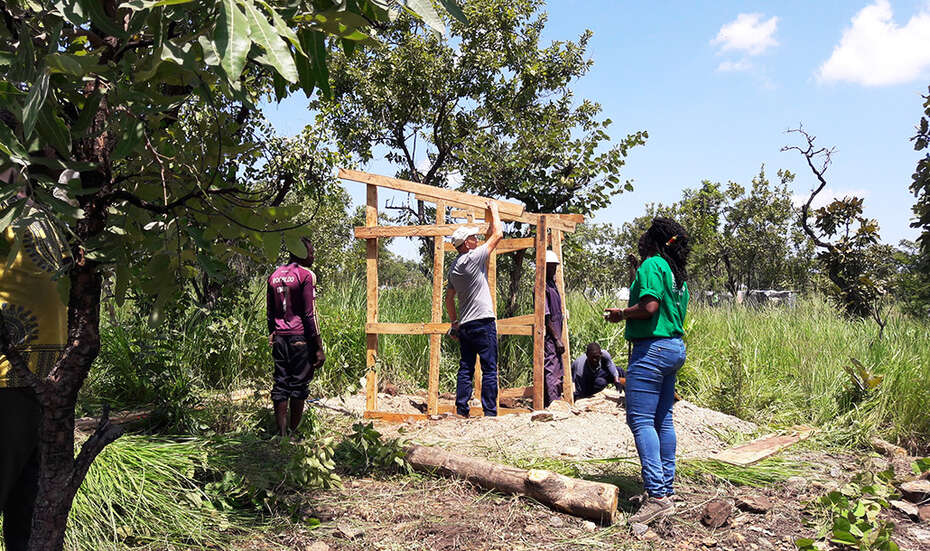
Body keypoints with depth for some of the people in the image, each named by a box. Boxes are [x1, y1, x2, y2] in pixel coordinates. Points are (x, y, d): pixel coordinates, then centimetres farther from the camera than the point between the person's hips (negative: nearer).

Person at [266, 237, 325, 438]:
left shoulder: (274, 275, 10)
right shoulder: (306, 275, -9)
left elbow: (270, 314, 15)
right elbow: (310, 315, -13)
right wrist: (319, 348, -10)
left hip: (279, 339, 6)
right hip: (300, 339, -6)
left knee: (280, 386, 8)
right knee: (299, 386, 3)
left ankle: (282, 435, 11)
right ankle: (293, 433, 10)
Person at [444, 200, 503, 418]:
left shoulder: (453, 267, 13)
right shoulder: (473, 258, -9)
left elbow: (449, 299, 19)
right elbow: (497, 235, -3)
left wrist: (454, 322, 26)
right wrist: (494, 210, 10)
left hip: (464, 324, 8)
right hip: (483, 321, -7)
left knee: (465, 368, 10)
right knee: (489, 369, -3)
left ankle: (461, 409, 10)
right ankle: (490, 412, -3)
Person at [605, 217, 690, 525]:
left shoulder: (652, 265, -10)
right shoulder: (678, 274, 18)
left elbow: (649, 306, -22)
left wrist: (621, 313, -6)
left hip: (652, 347, -10)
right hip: (675, 347, 10)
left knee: (640, 419, -10)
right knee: (663, 420, 13)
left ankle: (657, 496, -14)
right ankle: (667, 488, 19)